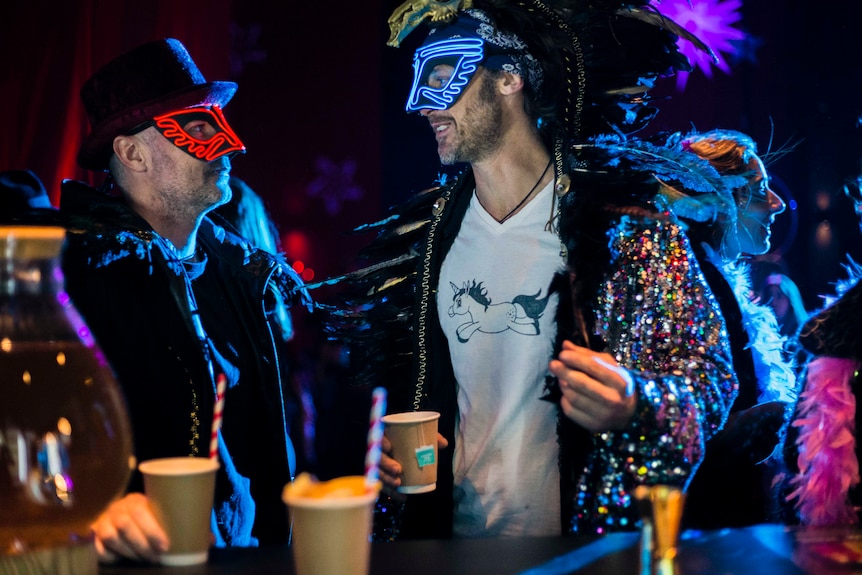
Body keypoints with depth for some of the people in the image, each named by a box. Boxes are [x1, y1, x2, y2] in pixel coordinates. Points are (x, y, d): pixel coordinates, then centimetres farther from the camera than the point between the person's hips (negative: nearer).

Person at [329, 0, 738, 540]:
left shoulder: (630, 224, -13)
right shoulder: (418, 234, 1)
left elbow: (708, 367, -12)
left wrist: (636, 407, -30)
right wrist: (386, 447, -6)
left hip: (591, 536, -4)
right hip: (450, 527, 4)